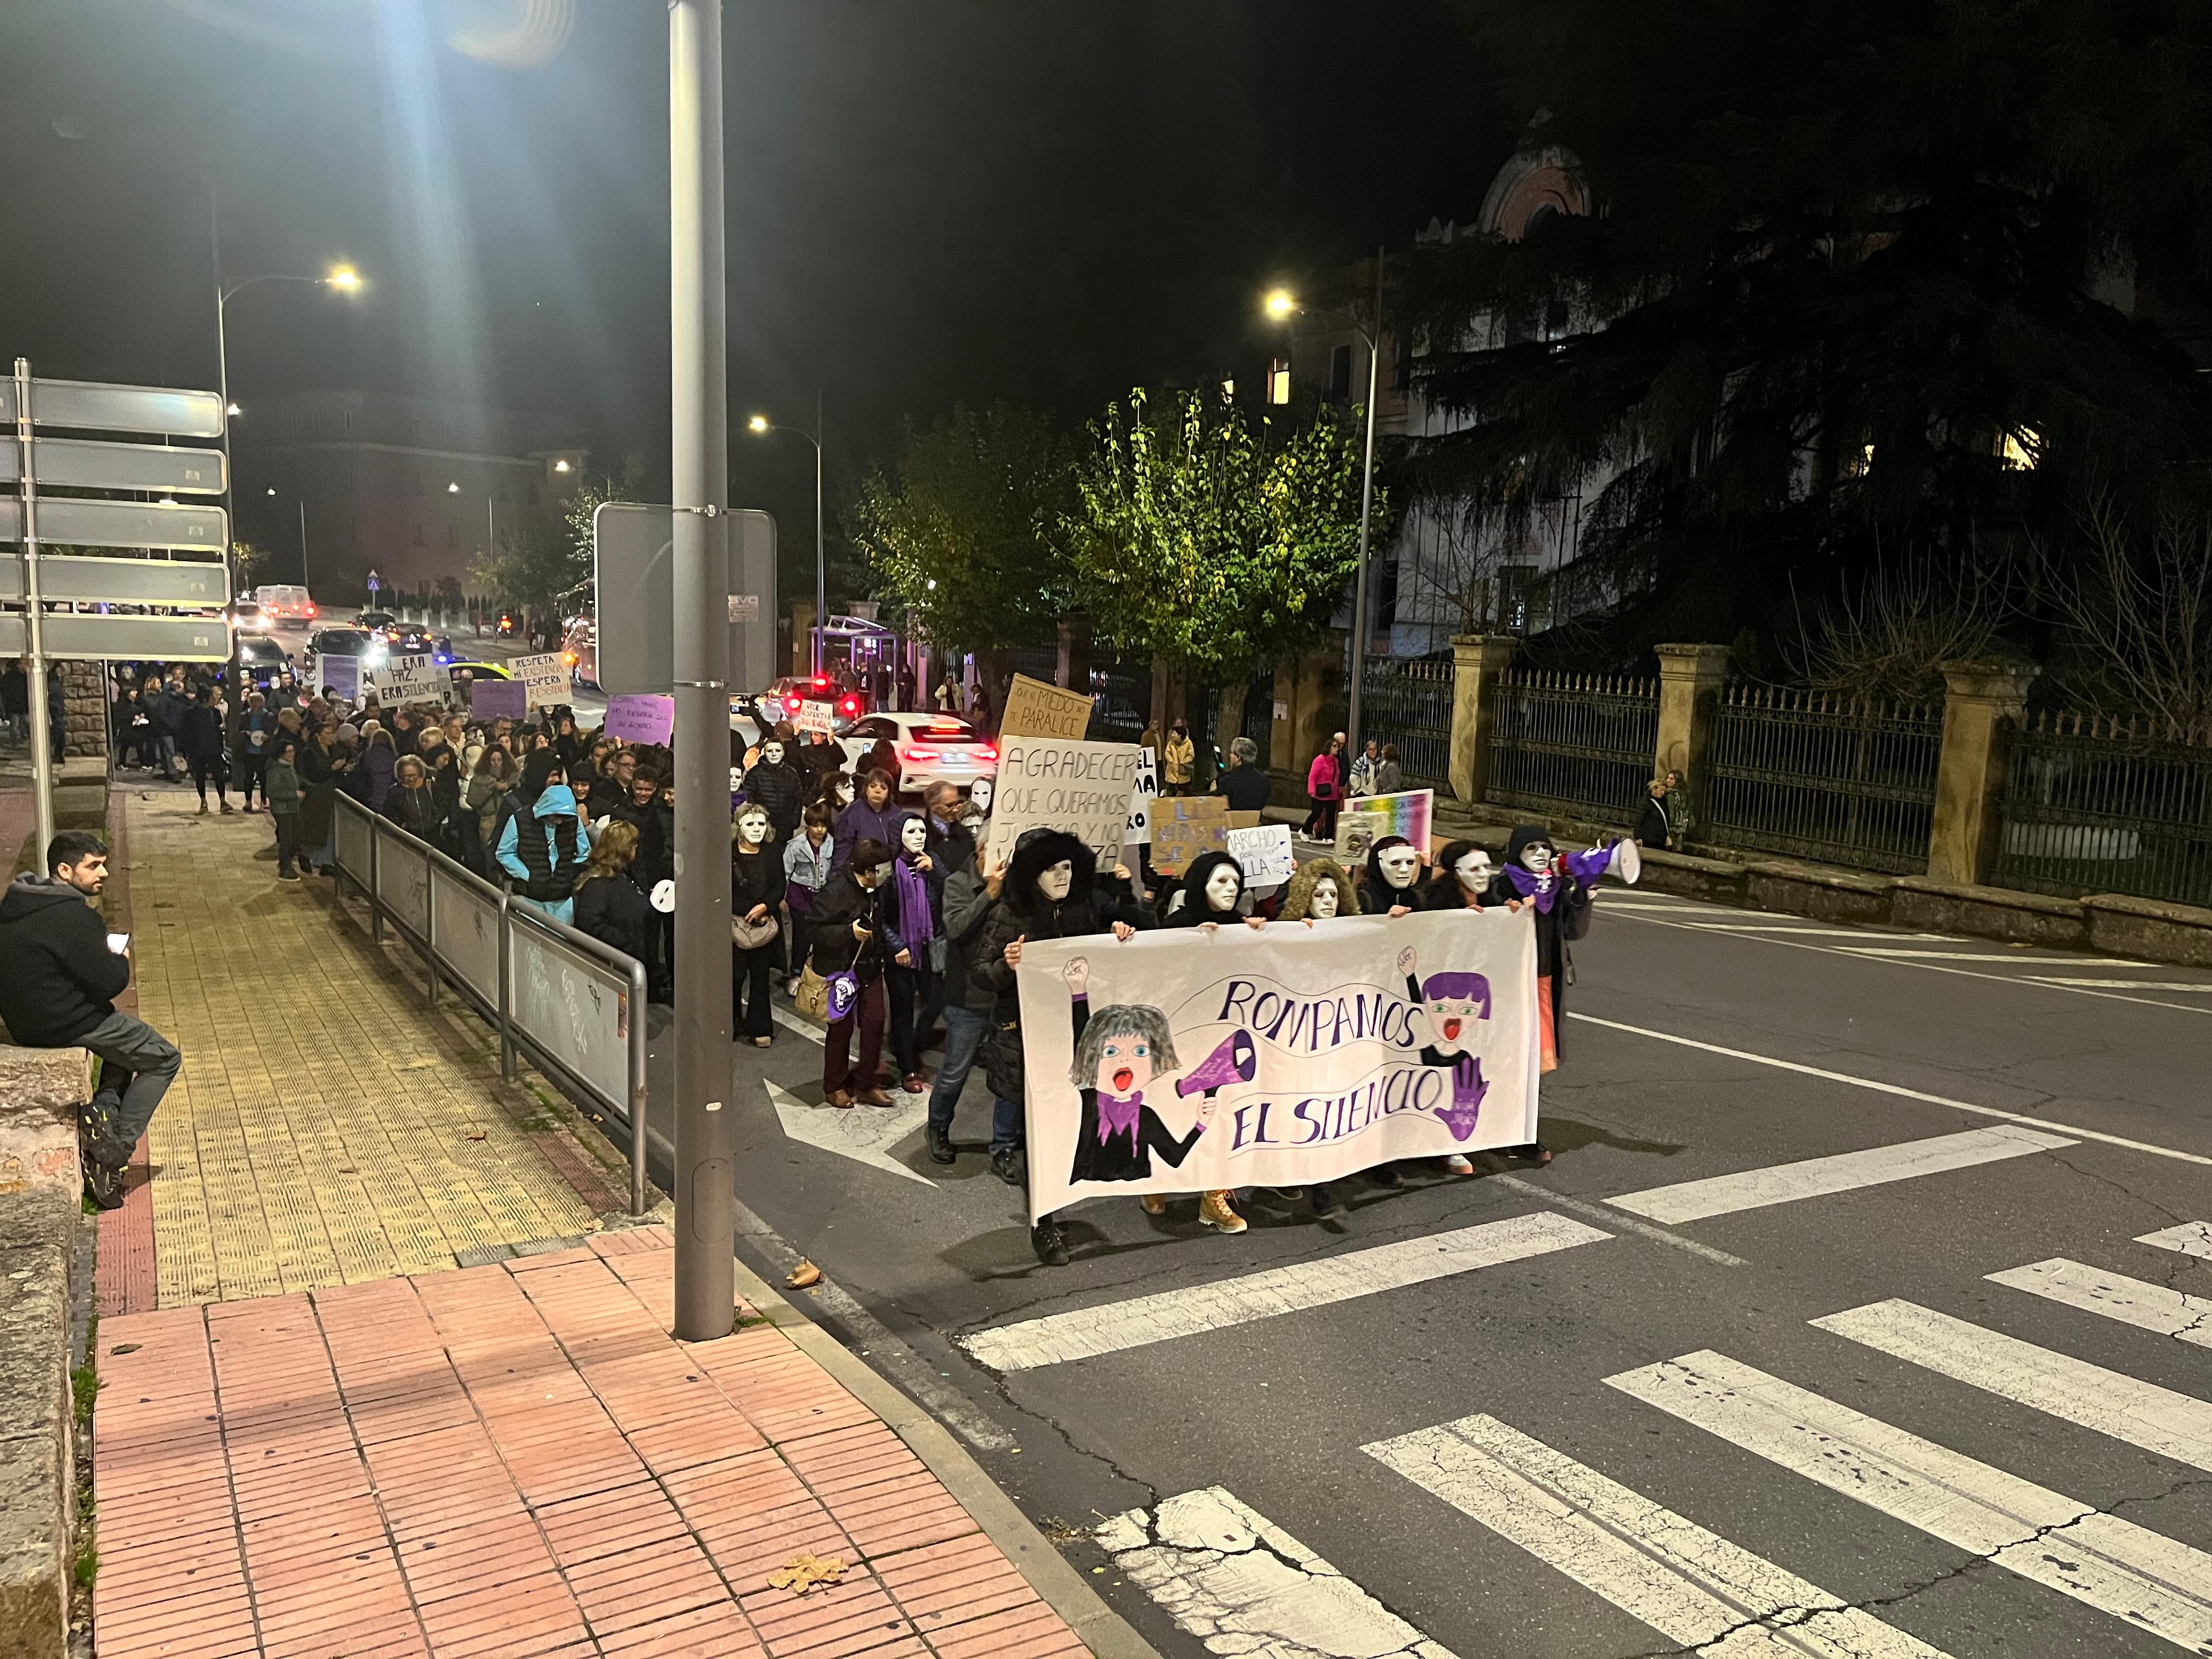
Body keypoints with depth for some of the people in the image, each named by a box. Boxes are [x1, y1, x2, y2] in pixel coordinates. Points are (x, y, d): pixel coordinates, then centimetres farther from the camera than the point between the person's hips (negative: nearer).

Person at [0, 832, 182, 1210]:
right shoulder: (73, 916, -22)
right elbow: (110, 983, -21)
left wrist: (106, 957, 6)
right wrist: (122, 961, -1)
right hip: (64, 1026, -9)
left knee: (127, 1040, 30)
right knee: (165, 1059, 6)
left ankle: (103, 1110, 12)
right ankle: (117, 1149, 1)